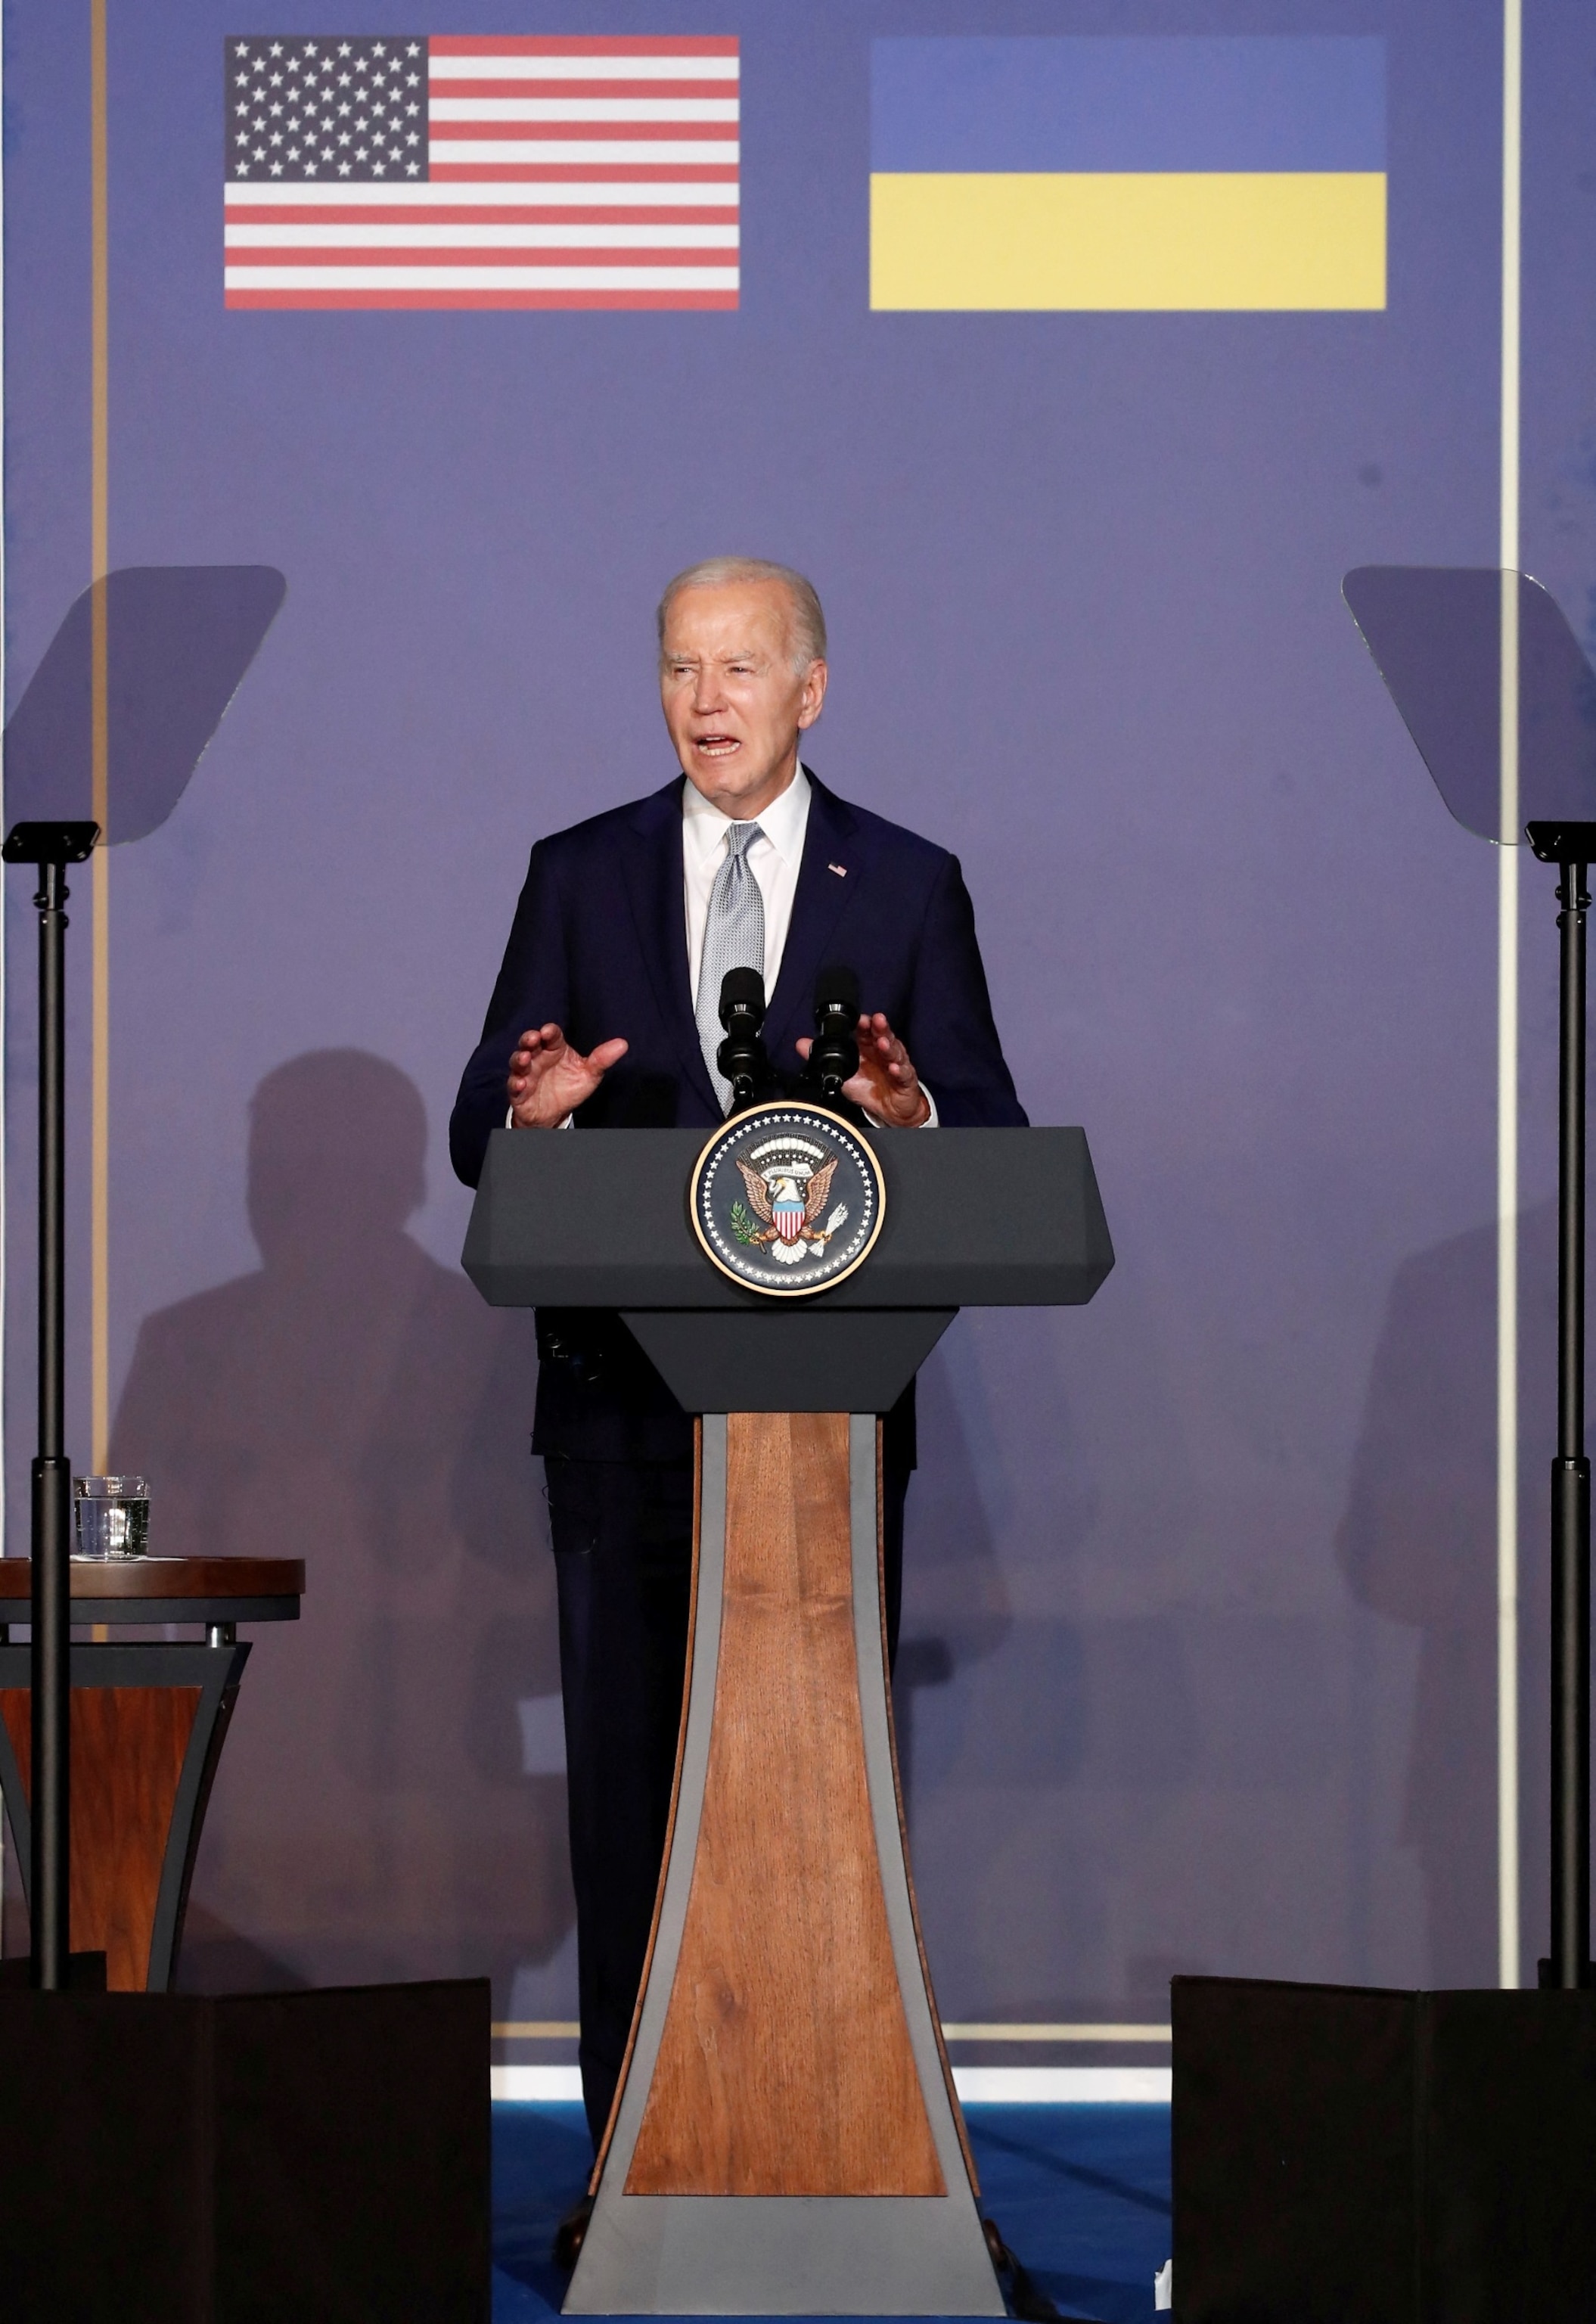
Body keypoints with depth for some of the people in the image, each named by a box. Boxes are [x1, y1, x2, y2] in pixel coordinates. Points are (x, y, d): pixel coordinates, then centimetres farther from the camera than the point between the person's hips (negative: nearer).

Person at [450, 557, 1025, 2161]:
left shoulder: (908, 886, 6)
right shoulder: (579, 875, 8)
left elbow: (994, 1144, 1)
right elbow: (479, 1134, 5)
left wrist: (910, 1111, -21)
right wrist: (531, 1110, -19)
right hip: (625, 1397, 1)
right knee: (626, 1760, 1)